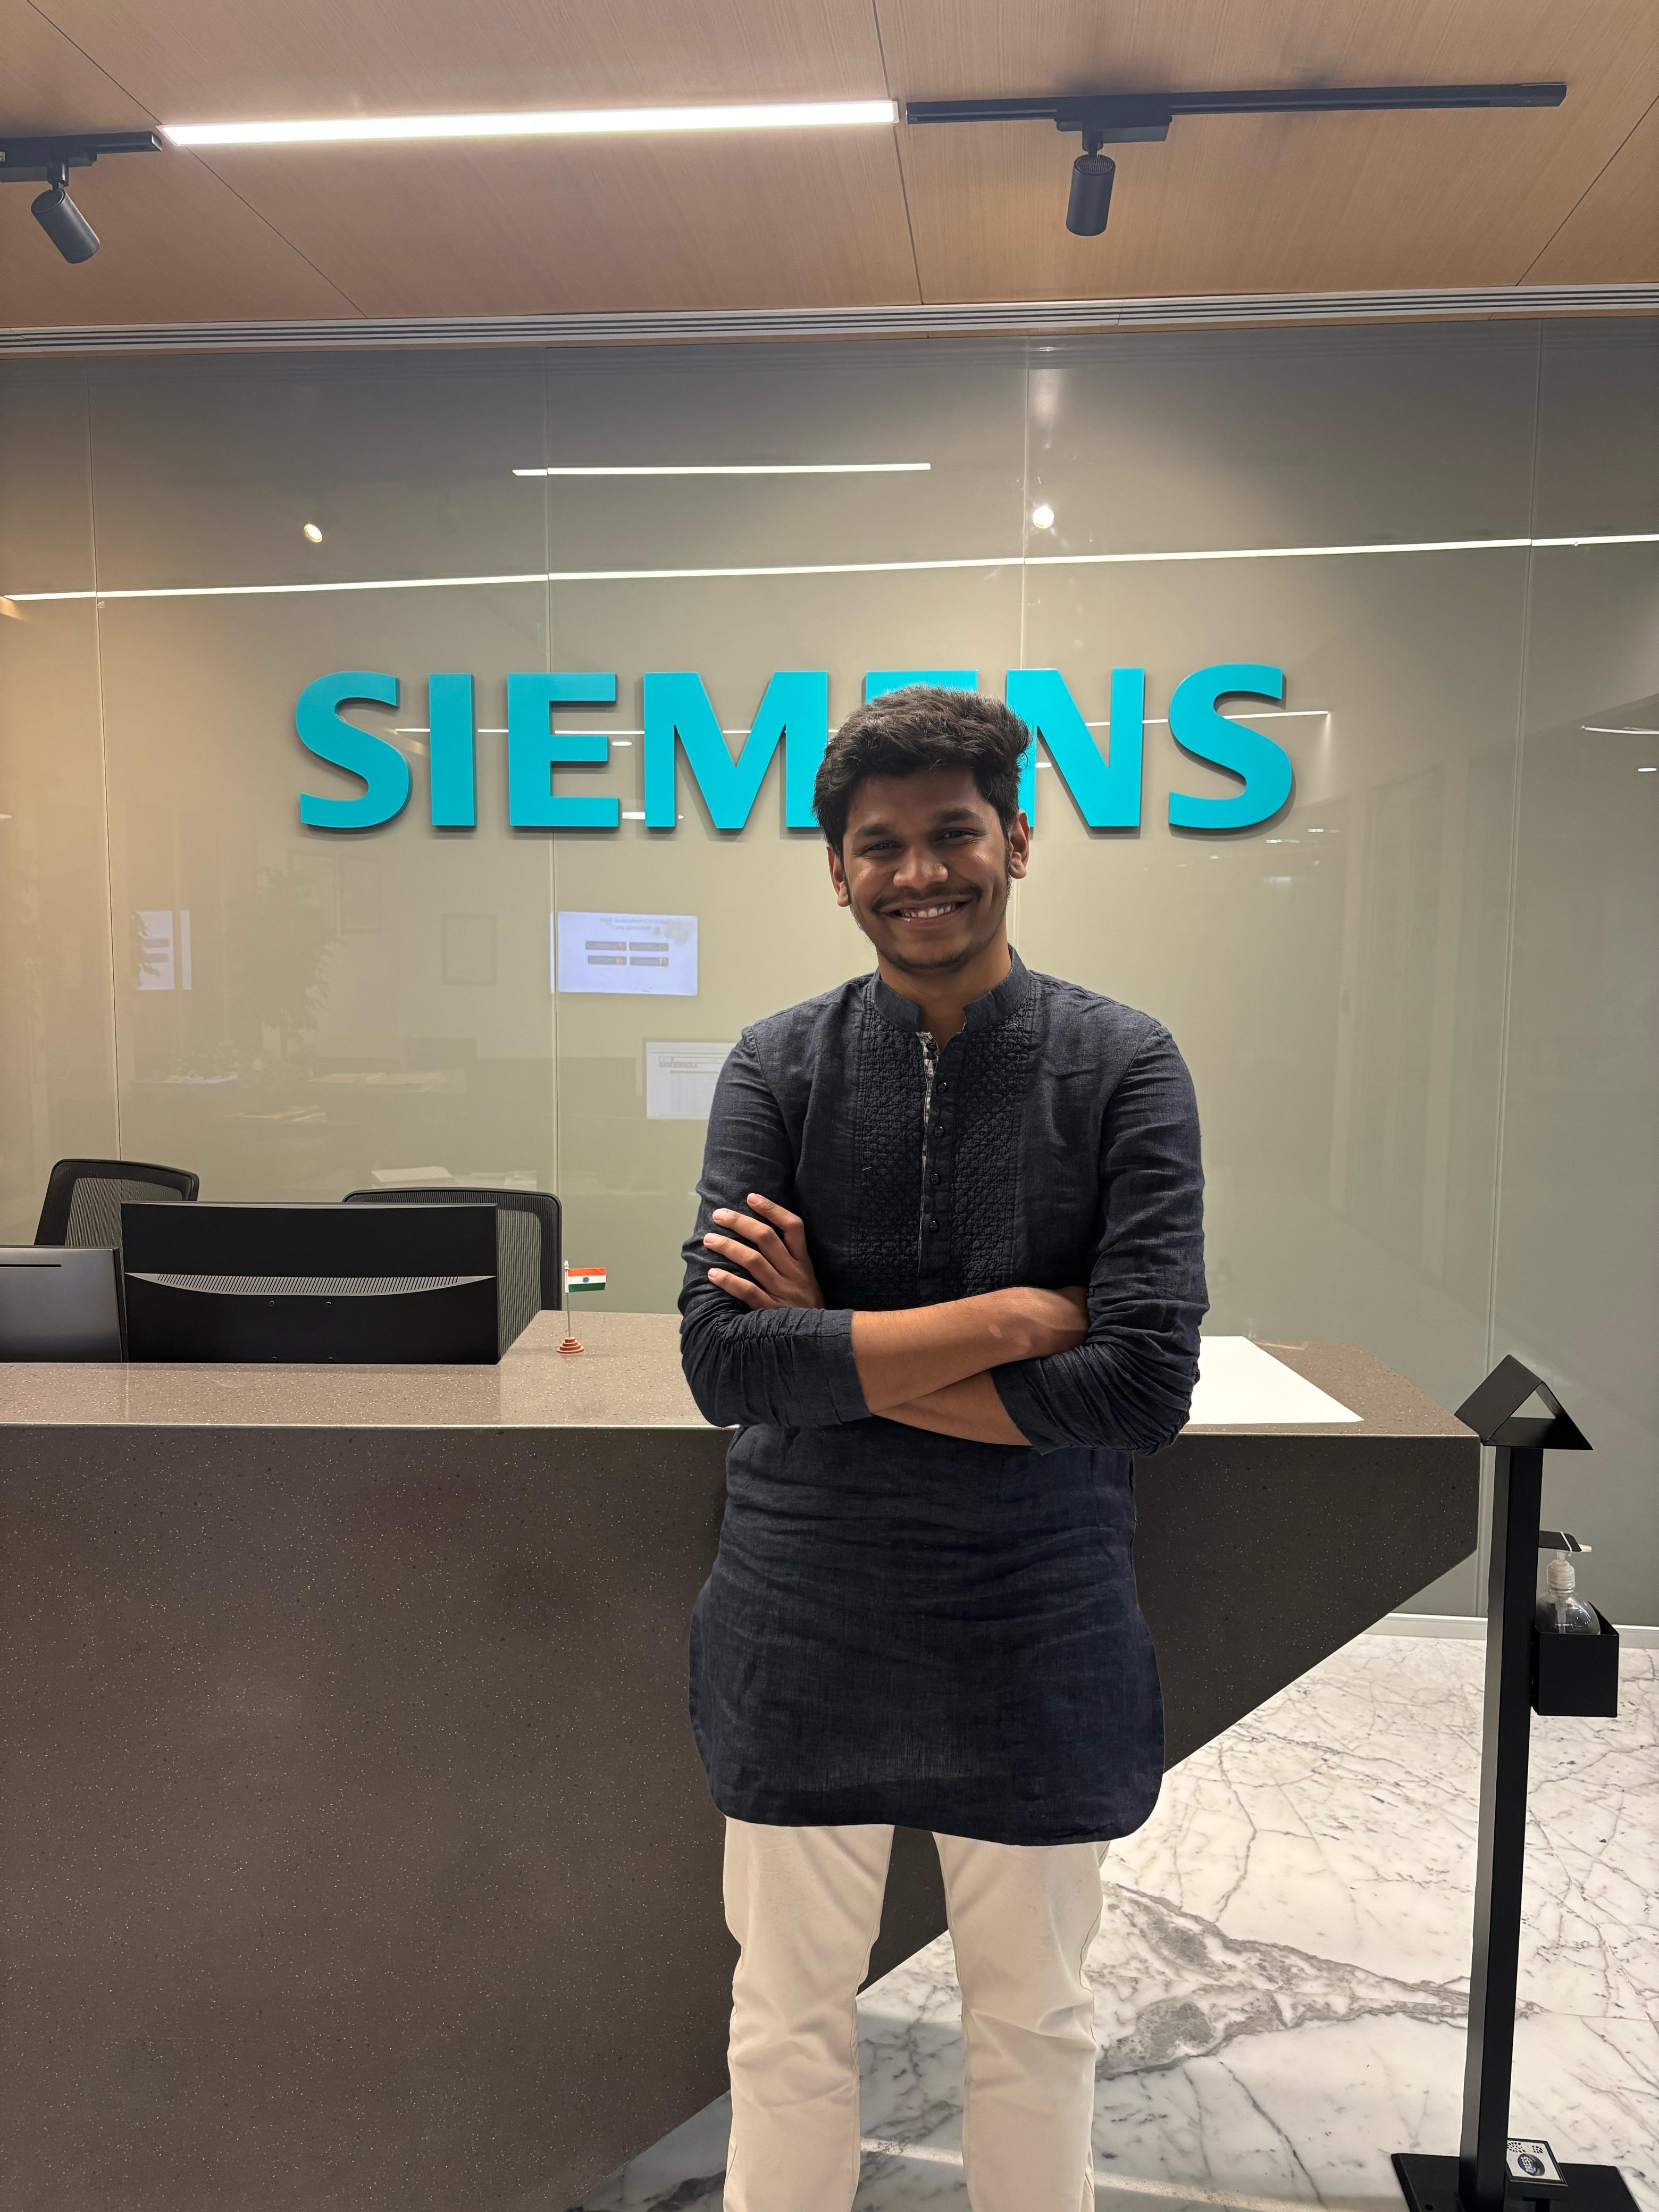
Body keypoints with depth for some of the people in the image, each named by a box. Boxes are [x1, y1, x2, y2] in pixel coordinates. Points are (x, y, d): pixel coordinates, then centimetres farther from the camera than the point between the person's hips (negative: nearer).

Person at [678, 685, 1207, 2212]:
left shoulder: (1124, 1067, -9)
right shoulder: (779, 1068, -5)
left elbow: (1144, 1383, -18)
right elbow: (724, 1360, -16)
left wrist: (833, 1345, -17)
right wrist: (1008, 1315, -20)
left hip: (1037, 1632, 0)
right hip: (806, 1626, 1)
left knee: (1035, 2024, 22)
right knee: (790, 2019, 21)